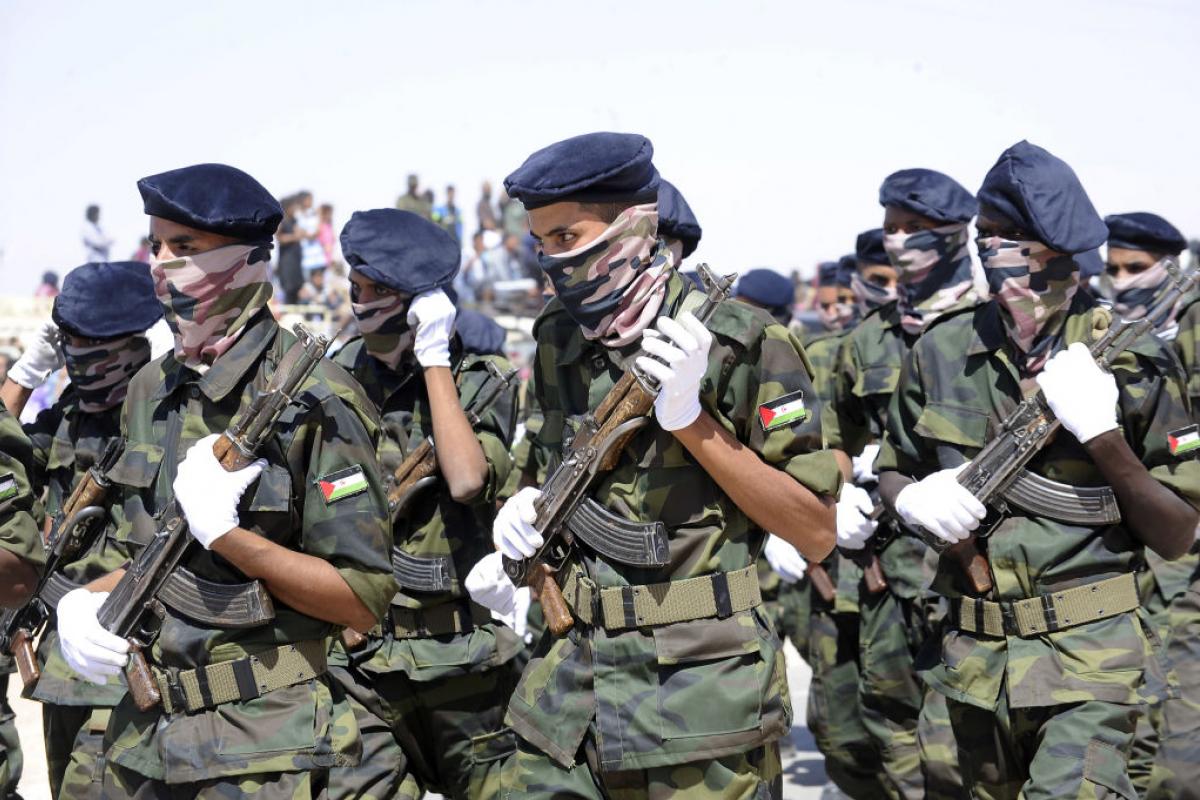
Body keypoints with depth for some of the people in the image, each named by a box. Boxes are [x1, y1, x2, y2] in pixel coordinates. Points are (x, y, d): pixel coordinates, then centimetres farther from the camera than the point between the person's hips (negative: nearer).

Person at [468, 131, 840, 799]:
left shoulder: (739, 341, -10)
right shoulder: (559, 343, 9)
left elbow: (817, 534, -10)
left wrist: (692, 417, -18)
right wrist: (533, 509, 2)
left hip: (700, 700, -5)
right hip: (569, 688, 6)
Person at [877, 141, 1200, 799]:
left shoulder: (1131, 361, -6)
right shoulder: (941, 352, 2)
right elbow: (892, 473, 16)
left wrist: (1105, 437, -19)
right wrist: (912, 498, -7)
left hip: (1087, 654, -4)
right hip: (972, 658, 4)